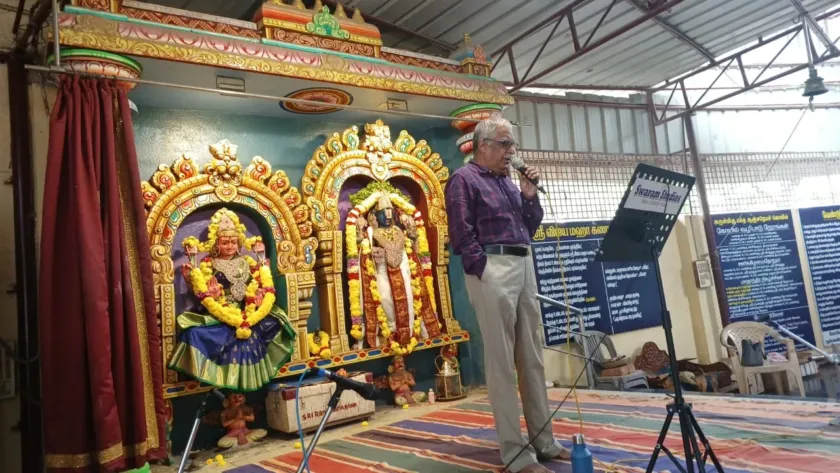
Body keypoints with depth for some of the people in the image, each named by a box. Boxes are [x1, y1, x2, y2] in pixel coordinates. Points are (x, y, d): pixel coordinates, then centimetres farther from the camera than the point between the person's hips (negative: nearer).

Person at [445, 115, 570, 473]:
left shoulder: (508, 182, 21)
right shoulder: (464, 180, -2)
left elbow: (530, 227, 21)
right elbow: (462, 234, -11)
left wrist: (530, 195, 7)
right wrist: (485, 272, -14)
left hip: (525, 266, 8)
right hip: (493, 269, -8)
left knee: (532, 358, 11)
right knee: (502, 362, -4)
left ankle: (543, 440, 22)